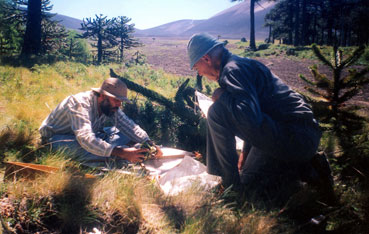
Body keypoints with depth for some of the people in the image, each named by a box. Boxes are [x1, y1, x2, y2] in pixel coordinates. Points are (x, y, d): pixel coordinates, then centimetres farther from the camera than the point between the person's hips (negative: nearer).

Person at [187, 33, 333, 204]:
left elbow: (250, 118, -30)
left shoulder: (232, 70, -14)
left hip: (293, 137, -11)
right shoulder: (241, 64, 20)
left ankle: (231, 183, -9)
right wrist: (245, 152, 28)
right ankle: (307, 168, 14)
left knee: (217, 112, -17)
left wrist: (222, 96, -13)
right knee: (249, 180, 24)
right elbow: (253, 114, 29)